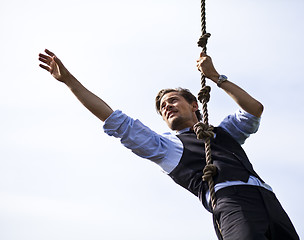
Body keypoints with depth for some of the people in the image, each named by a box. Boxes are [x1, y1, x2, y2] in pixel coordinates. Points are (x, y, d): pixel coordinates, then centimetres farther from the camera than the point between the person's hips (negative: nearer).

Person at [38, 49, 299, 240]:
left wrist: (216, 77, 26)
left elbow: (255, 109, 22)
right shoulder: (165, 145, 24)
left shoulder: (223, 131, 34)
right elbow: (114, 120, 21)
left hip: (267, 198, 4)